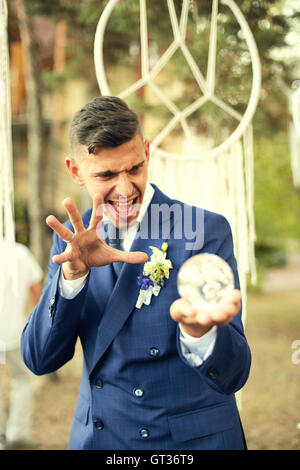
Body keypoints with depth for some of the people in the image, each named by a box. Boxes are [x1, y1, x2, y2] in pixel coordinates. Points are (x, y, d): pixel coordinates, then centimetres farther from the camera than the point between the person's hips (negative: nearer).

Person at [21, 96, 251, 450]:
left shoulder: (207, 230, -15)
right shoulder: (74, 236, -1)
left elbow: (232, 376, -21)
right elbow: (39, 360, -8)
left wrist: (197, 328, -42)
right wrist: (73, 272, -23)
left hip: (192, 438, -3)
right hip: (96, 437, 4)